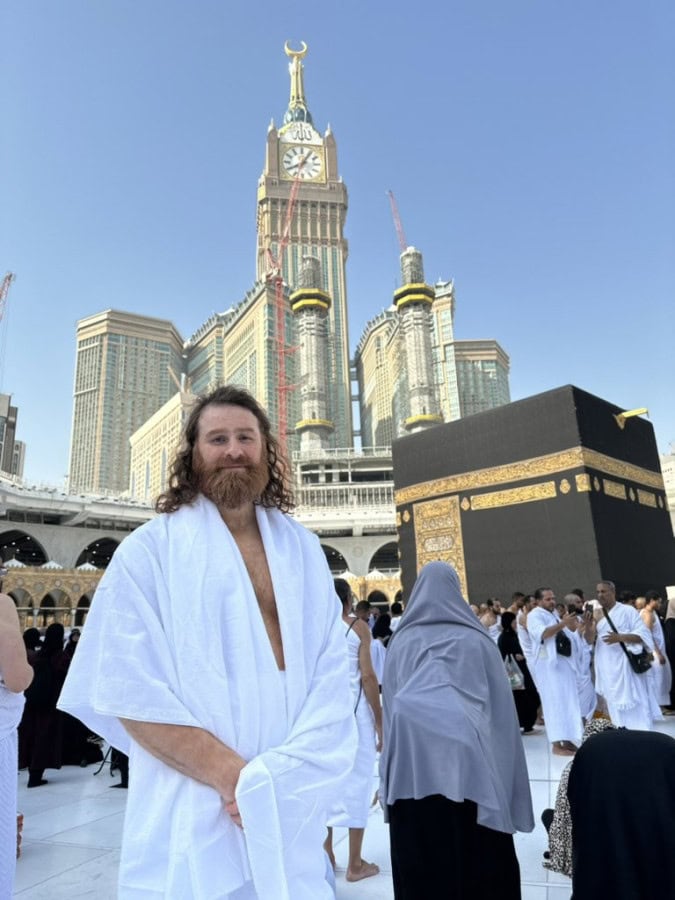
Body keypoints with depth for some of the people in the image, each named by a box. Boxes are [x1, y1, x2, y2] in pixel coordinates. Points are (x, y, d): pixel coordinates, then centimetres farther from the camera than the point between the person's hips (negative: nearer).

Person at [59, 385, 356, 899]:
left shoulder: (303, 551, 5)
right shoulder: (150, 551, -4)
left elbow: (332, 677, -1)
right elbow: (130, 691, -10)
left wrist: (279, 778, -15)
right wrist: (233, 776, -17)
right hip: (194, 821, -3)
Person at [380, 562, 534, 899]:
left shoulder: (401, 641, 3)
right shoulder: (476, 639, 2)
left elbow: (389, 704, 7)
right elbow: (500, 705, 5)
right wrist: (502, 777, 14)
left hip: (411, 764, 1)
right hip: (467, 760, 0)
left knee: (420, 856, 9)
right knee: (477, 857, 11)